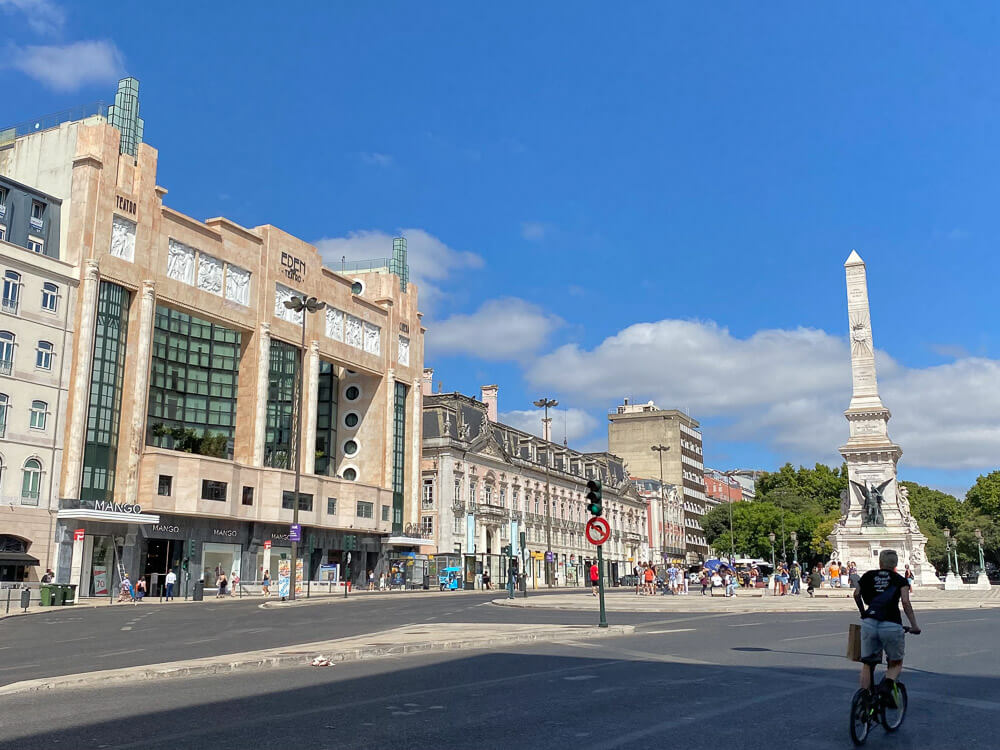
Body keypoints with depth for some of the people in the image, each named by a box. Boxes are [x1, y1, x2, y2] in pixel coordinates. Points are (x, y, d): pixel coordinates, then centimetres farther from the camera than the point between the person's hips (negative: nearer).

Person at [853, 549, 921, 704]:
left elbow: (856, 594, 10)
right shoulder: (900, 580, 10)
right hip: (891, 625, -1)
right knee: (896, 663, 17)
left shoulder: (869, 576, 14)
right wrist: (914, 626, 1)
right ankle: (887, 684, -12)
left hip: (869, 623, 2)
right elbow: (905, 602, -4)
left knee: (867, 664, 14)